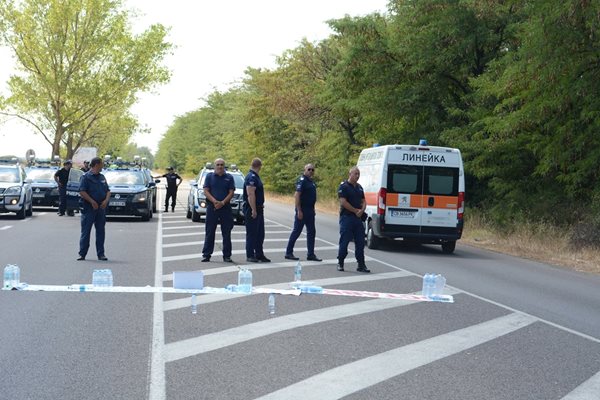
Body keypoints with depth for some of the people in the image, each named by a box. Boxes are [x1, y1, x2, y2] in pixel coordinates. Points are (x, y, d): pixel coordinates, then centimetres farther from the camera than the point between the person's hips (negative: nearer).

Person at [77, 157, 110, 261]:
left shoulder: (102, 177, 15)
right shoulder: (85, 177, -5)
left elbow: (108, 191, 15)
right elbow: (82, 192, -13)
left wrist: (106, 200, -4)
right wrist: (92, 202, -19)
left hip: (101, 208, 6)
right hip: (89, 208, -6)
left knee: (100, 231, 7)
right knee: (85, 231, -1)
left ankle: (101, 254, 12)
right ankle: (82, 254, 3)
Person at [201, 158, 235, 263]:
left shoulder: (229, 177, 7)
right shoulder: (209, 176, 7)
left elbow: (231, 192, 2)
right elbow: (206, 191, -1)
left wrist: (222, 202, -13)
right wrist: (214, 201, -16)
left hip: (226, 207, 1)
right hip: (212, 207, -1)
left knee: (226, 233, 3)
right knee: (210, 232, 1)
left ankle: (227, 255, 8)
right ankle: (206, 254, 5)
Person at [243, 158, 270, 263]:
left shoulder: (255, 177, 15)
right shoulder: (251, 177, -17)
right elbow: (250, 194, -23)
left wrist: (261, 205, 20)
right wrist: (254, 210, -25)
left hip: (258, 209, 10)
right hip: (252, 210, -10)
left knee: (260, 233, 13)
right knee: (251, 233, -3)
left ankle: (259, 255, 20)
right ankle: (250, 256, 3)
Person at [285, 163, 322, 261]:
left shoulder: (311, 181, 14)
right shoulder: (302, 180, -13)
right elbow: (297, 196, -19)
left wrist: (313, 210, 17)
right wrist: (299, 211, -23)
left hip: (310, 210, 9)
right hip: (302, 210, -9)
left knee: (311, 232, 8)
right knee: (297, 231, -2)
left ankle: (311, 254, 12)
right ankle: (289, 252, 6)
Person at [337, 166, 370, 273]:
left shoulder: (359, 187, 16)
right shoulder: (343, 187, -7)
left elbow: (363, 201, 17)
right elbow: (343, 202, -15)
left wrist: (362, 210, -4)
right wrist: (356, 211, -11)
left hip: (358, 218, 7)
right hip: (346, 217, -7)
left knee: (360, 242, 5)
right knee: (344, 241, -2)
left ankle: (361, 265, 9)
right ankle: (340, 263, 9)